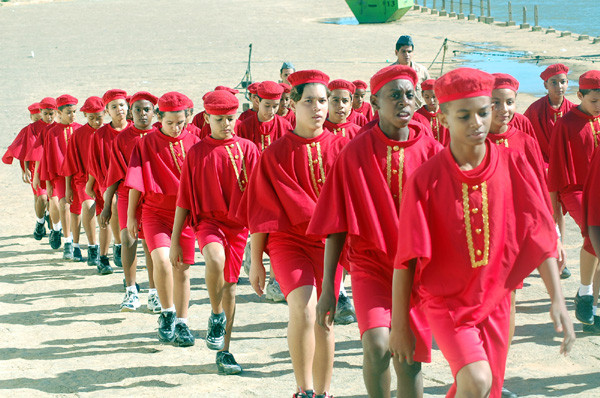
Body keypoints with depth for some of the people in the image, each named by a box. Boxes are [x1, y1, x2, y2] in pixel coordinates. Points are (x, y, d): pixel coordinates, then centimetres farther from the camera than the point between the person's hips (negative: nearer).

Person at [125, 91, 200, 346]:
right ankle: (167, 313, -5)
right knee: (162, 260, -23)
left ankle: (181, 323, 17)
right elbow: (136, 183, 1)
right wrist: (131, 216, 1)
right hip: (155, 212, -2)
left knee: (182, 269, 5)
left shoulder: (193, 143, 2)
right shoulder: (147, 143, -2)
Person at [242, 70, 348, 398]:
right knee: (303, 306, -24)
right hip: (287, 239, -3)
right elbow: (262, 211, 1)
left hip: (328, 243, 3)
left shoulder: (340, 147, 4)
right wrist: (256, 260, 1)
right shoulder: (275, 154, -2)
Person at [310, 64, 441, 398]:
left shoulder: (430, 150, -2)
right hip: (371, 261, -2)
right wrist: (327, 289, -4)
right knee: (377, 346, -22)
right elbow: (336, 225, -3)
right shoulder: (354, 154, -6)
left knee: (409, 361, 3)